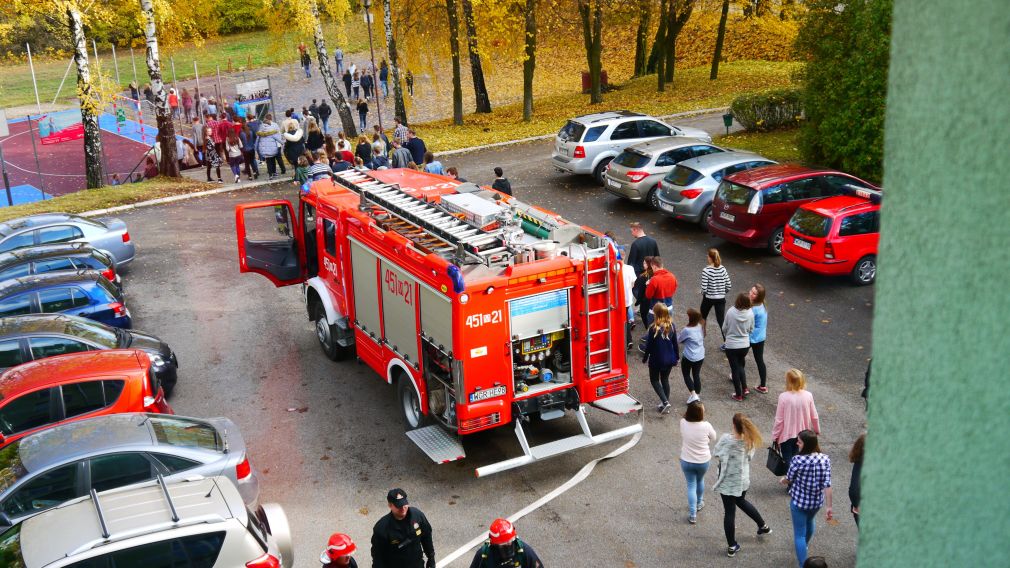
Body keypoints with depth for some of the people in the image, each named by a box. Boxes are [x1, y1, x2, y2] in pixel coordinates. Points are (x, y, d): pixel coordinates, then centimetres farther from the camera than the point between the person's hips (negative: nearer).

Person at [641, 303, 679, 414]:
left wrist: (645, 358, 2)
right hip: (669, 359, 5)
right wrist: (676, 357, 16)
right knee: (665, 380, 21)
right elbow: (675, 343, 3)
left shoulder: (653, 329, -22)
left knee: (654, 380, 13)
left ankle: (665, 402, -4)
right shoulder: (671, 326, -6)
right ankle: (665, 404, 27)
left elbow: (649, 345, -14)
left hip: (656, 360, -5)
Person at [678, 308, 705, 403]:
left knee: (686, 375, 12)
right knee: (696, 375, 17)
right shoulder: (700, 327, -4)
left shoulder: (687, 330, -24)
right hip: (700, 356, 6)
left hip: (688, 357, -6)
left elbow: (678, 340, -9)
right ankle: (698, 395, 23)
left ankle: (693, 394, -1)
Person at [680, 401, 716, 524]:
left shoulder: (683, 423, -19)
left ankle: (693, 515, 13)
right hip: (703, 461, 0)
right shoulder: (706, 426, -24)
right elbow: (713, 438, -5)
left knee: (691, 485, 14)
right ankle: (699, 503, 51)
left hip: (686, 461, 0)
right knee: (700, 481, 28)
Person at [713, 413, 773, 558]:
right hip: (743, 480, 5)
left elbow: (716, 453, -11)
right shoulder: (750, 441, -12)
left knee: (729, 512, 7)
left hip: (728, 482, -5)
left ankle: (732, 546, 18)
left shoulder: (727, 440, -26)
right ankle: (763, 526, 47)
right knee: (741, 502, 33)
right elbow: (750, 456, 2)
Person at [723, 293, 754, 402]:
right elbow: (751, 329, -1)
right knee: (741, 366, 27)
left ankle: (738, 395, 19)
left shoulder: (731, 312, -20)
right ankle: (745, 388, 22)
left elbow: (724, 328, -8)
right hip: (745, 345, 2)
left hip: (731, 345, -2)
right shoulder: (750, 314, -14)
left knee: (735, 369, 11)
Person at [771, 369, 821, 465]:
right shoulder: (808, 396, -11)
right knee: (795, 459, 25)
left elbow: (779, 420, -15)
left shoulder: (784, 397, -20)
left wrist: (775, 436, -2)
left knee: (788, 461, 6)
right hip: (802, 435, 4)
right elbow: (814, 417, -1)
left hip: (786, 435, -4)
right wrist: (817, 430, 18)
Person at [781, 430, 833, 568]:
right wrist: (829, 507, -8)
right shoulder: (825, 459, -13)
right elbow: (827, 485, -13)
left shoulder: (798, 460, -24)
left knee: (799, 534, 7)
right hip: (817, 501, 6)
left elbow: (789, 479, -8)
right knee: (810, 521, 35)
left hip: (799, 501, -6)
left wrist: (782, 481, 16)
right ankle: (805, 545, 61)